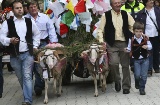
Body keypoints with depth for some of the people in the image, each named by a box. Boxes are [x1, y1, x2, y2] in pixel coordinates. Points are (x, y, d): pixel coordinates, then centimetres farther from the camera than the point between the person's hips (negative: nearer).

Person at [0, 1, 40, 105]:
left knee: (27, 76, -10)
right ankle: (27, 94, 30)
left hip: (27, 54, 0)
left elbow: (37, 34, 18)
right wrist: (10, 40, -21)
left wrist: (35, 46, 10)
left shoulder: (30, 22, 6)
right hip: (15, 55, 1)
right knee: (20, 78, 11)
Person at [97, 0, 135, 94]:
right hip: (112, 44, -2)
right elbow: (100, 29, 1)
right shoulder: (106, 15, -1)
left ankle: (126, 87, 15)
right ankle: (117, 81, 10)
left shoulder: (126, 14, 7)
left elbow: (134, 26, 11)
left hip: (124, 43, 2)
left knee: (125, 65, 4)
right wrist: (101, 40, -11)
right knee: (114, 63, -17)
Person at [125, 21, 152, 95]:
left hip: (145, 59, 1)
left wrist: (147, 47, -20)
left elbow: (150, 46, 1)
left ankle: (142, 88, 17)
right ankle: (137, 83, 27)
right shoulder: (131, 40, -6)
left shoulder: (145, 38, -5)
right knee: (137, 74, -6)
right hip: (136, 59, -1)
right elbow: (130, 48, 1)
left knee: (144, 75, 2)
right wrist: (127, 50, -20)